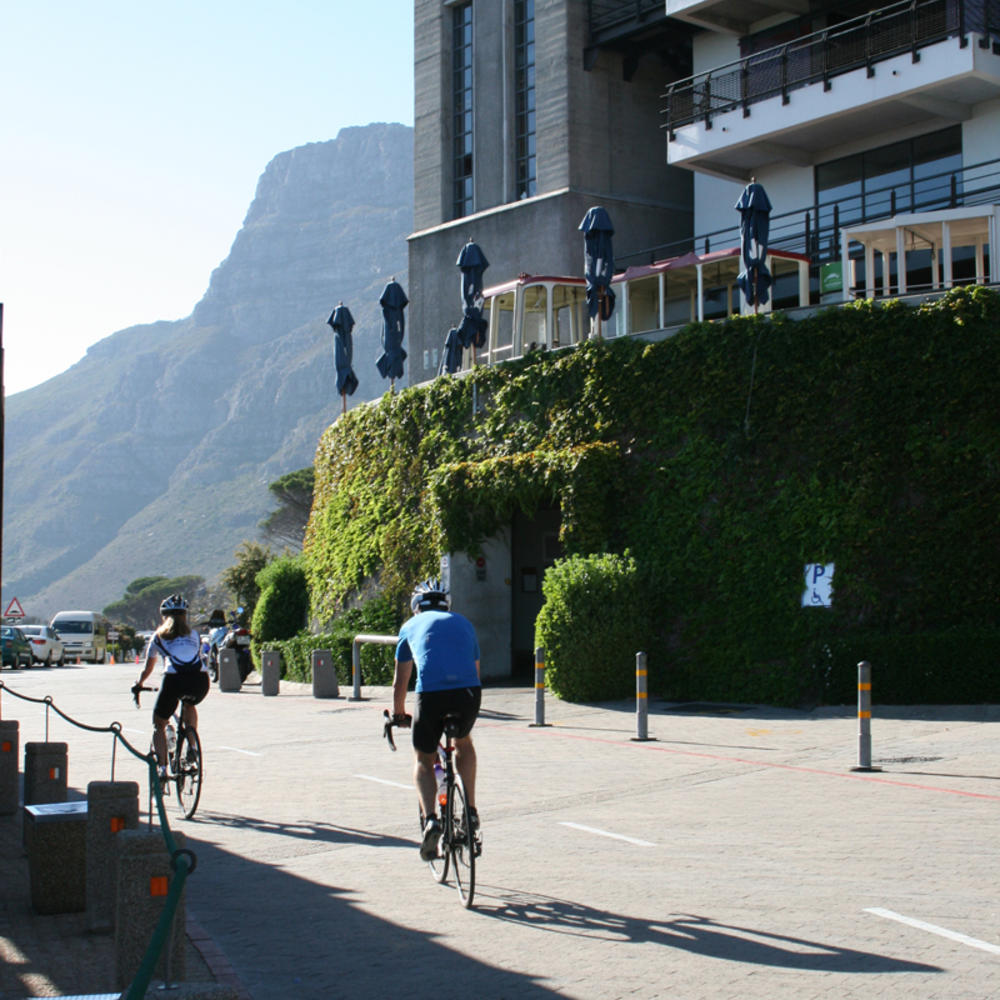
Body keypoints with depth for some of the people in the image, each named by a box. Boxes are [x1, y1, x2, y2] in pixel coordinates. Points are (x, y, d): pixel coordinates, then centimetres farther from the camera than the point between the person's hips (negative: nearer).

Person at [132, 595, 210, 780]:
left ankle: (162, 767, 3)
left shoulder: (158, 636, 24)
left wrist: (138, 684, 53)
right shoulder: (194, 635, 28)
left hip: (174, 679, -2)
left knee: (159, 725, 18)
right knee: (189, 704, 37)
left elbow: (147, 669, 33)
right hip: (200, 679, 2)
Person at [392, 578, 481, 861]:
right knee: (464, 743, 32)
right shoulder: (463, 623, 29)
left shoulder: (411, 625, 25)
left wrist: (398, 715, 48)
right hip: (468, 692, 2)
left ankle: (430, 819, -5)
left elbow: (400, 682, 33)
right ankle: (470, 810, 22)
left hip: (431, 693, -2)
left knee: (423, 760, 18)